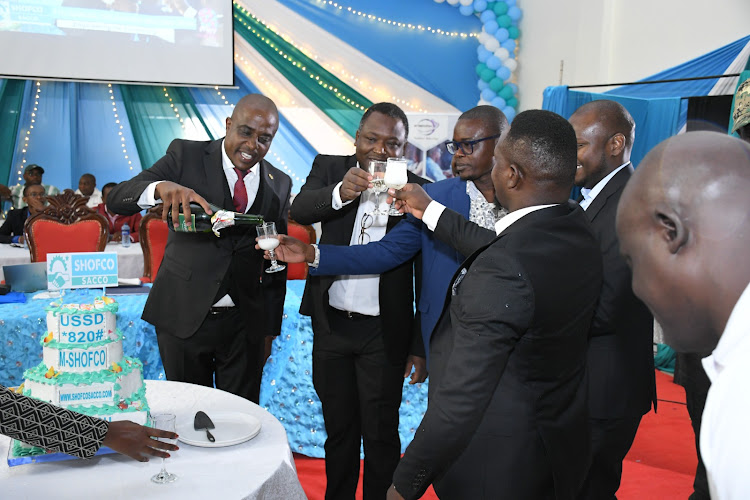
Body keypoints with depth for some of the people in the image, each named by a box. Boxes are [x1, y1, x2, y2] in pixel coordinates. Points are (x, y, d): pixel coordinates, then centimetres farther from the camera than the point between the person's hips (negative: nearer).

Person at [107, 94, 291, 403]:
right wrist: (162, 187, -34)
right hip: (183, 316, -2)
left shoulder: (280, 184, 5)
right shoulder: (186, 155, -4)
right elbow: (116, 200, -13)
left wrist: (270, 328, 10)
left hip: (245, 321, 2)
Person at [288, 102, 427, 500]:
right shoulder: (330, 168, 0)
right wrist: (339, 193, -38)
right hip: (331, 323, 3)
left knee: (381, 434, 9)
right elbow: (299, 211, -18)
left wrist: (421, 345, -6)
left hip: (384, 332, -2)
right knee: (338, 429, 19)